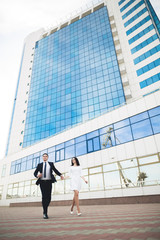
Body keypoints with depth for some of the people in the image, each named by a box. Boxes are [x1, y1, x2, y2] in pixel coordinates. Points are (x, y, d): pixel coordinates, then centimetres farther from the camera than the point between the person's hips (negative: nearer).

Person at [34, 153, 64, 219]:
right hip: (42, 182, -1)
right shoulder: (39, 165, 12)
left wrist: (60, 175, 2)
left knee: (49, 197, 0)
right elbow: (35, 172, 14)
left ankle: (45, 208, 26)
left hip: (49, 182, 1)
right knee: (44, 197, -5)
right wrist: (37, 175, -8)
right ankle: (45, 212, 6)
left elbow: (55, 170, 14)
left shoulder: (51, 164, 14)